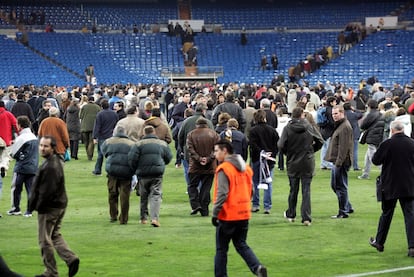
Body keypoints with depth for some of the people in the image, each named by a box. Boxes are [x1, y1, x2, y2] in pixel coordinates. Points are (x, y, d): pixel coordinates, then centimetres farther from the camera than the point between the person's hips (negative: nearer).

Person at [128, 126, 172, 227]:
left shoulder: (139, 144, -1)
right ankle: (155, 218, -19)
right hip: (157, 174, 0)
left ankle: (143, 218, 22)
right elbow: (168, 158, 14)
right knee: (156, 196, -3)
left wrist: (136, 169, 9)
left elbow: (132, 158, -8)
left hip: (143, 174, 0)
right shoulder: (163, 144, 8)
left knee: (143, 196, 15)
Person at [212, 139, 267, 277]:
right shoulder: (245, 168, 10)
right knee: (241, 245, 14)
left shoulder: (223, 169, -14)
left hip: (228, 215, -7)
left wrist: (215, 213, -16)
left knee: (221, 249, 6)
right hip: (244, 214, 7)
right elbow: (249, 191, 16)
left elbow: (221, 194, -20)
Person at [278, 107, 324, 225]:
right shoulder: (309, 127, -6)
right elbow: (320, 141, -1)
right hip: (308, 163, 0)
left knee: (293, 190, 15)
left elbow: (281, 145, -14)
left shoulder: (287, 128, -9)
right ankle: (306, 217, -4)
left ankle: (291, 215, 27)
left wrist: (288, 153, 6)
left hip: (292, 163, 0)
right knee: (306, 190, 2)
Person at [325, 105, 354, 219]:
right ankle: (348, 207, 26)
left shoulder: (345, 127, -16)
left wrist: (338, 163, -23)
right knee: (335, 185, 17)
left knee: (341, 187, -4)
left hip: (341, 162, -11)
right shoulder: (339, 125, 17)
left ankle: (343, 212, 2)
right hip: (337, 162, 11)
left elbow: (343, 147, -22)